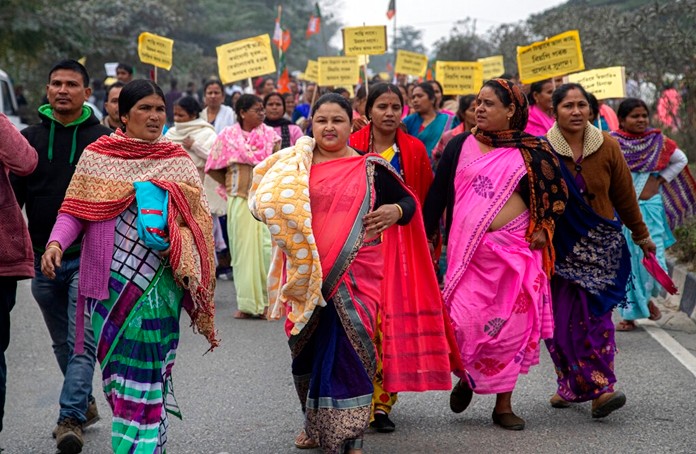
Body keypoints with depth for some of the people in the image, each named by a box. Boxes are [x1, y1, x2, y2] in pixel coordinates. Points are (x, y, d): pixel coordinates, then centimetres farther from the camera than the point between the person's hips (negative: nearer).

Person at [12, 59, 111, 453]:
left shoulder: (102, 139, -2)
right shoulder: (31, 138, 7)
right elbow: (14, 194, 10)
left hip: (88, 258, -4)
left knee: (81, 341, -11)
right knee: (63, 343, 15)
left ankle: (71, 419, -11)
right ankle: (85, 404, 31)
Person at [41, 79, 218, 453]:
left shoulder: (178, 162, 7)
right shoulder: (96, 155, 7)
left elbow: (194, 220, 6)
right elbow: (74, 210, 5)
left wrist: (180, 252, -11)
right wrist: (56, 242, -12)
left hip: (156, 282, -1)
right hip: (110, 280, 1)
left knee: (145, 365, -6)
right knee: (115, 363, 5)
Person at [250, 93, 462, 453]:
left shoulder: (370, 169, 3)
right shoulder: (295, 168, 7)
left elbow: (409, 200, 9)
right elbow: (267, 202, 11)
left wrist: (396, 211, -12)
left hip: (354, 274, -2)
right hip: (307, 274, 2)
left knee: (348, 350, -7)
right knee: (308, 349, 12)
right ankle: (315, 424, 32)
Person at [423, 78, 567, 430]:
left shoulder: (532, 151, 4)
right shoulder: (461, 146, 7)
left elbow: (555, 191, 13)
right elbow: (438, 192, 11)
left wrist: (542, 228, 3)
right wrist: (428, 232, 8)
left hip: (516, 248, 0)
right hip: (468, 251, 0)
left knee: (512, 326, 1)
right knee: (464, 322, -9)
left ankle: (504, 404, 14)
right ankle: (468, 375, 23)